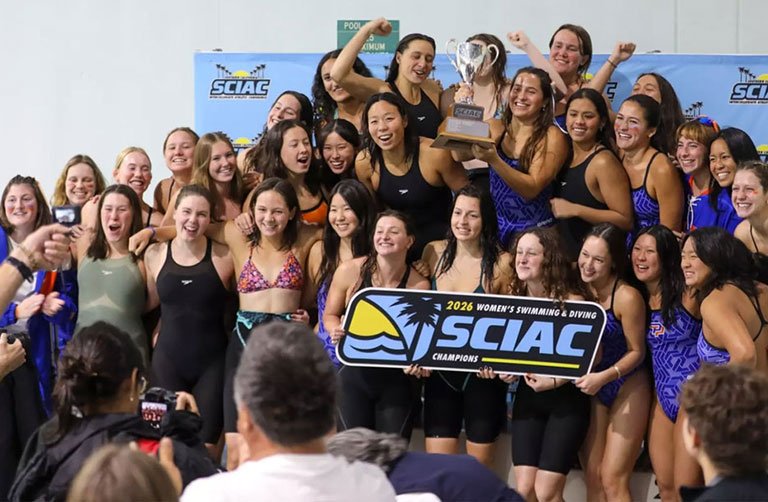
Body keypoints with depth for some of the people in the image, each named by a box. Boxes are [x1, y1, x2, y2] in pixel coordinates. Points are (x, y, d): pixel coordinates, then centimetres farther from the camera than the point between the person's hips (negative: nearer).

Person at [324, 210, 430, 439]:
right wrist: (336, 331, -12)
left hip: (397, 380, 0)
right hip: (354, 376, 0)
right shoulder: (350, 271, -5)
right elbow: (330, 315, 9)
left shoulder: (419, 285, -6)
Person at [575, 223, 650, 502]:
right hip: (591, 390, 5)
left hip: (626, 389, -5)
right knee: (593, 479, 5)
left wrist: (604, 377, -26)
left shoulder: (627, 297, -21)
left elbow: (636, 352, -13)